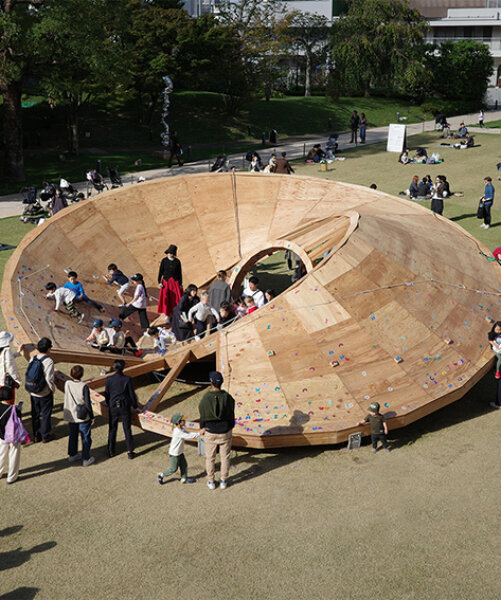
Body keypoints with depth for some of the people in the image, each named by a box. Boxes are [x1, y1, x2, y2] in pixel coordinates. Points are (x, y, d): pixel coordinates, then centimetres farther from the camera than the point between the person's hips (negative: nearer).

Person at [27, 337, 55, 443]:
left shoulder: (33, 359, -3)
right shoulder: (49, 361, -20)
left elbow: (28, 375, 3)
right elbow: (49, 379, -22)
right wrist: (53, 389, -4)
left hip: (33, 393, 5)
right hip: (45, 394, -5)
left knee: (35, 414, 16)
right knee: (46, 415, 10)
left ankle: (36, 436, 27)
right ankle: (45, 436, 20)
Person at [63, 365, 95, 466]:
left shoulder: (67, 383, -11)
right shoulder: (84, 386, -23)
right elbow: (87, 404, -17)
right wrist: (92, 417, -5)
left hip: (70, 416, 5)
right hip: (83, 417, -5)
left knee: (73, 435, 23)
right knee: (86, 437, 10)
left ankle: (72, 455, 37)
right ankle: (86, 459, 16)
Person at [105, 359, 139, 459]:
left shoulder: (109, 379, -10)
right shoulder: (127, 379, -12)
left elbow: (106, 394, 0)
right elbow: (132, 394, -5)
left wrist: (108, 404, 18)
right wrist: (135, 406, 9)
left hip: (113, 407, 1)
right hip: (125, 407, -1)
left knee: (112, 429, 13)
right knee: (127, 429, 9)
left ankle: (111, 451, 21)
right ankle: (130, 451, 11)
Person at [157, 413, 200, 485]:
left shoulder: (181, 429, 0)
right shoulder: (178, 432, -31)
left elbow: (189, 433, 5)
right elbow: (188, 436, -32)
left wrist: (198, 433, -9)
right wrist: (199, 433, -28)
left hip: (180, 452, 9)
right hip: (174, 454, -9)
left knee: (184, 465, 14)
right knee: (174, 469, 5)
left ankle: (184, 479, 27)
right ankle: (161, 475, 23)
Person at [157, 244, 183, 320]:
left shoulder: (177, 261, -1)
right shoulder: (164, 261, -1)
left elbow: (180, 273, 2)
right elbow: (160, 271, 1)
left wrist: (180, 284, 1)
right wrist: (159, 282, -6)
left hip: (175, 282, 0)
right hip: (166, 282, 0)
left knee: (177, 299, -2)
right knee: (166, 299, 0)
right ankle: (167, 315, 9)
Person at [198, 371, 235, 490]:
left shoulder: (205, 398, -20)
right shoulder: (227, 397, -17)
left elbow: (203, 416, -7)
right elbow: (231, 415, -6)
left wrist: (202, 428, 12)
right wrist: (231, 427, 14)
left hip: (210, 432, -1)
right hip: (225, 432, 1)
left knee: (210, 458, 18)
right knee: (225, 457, 17)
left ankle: (211, 482, 30)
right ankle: (223, 481, 29)